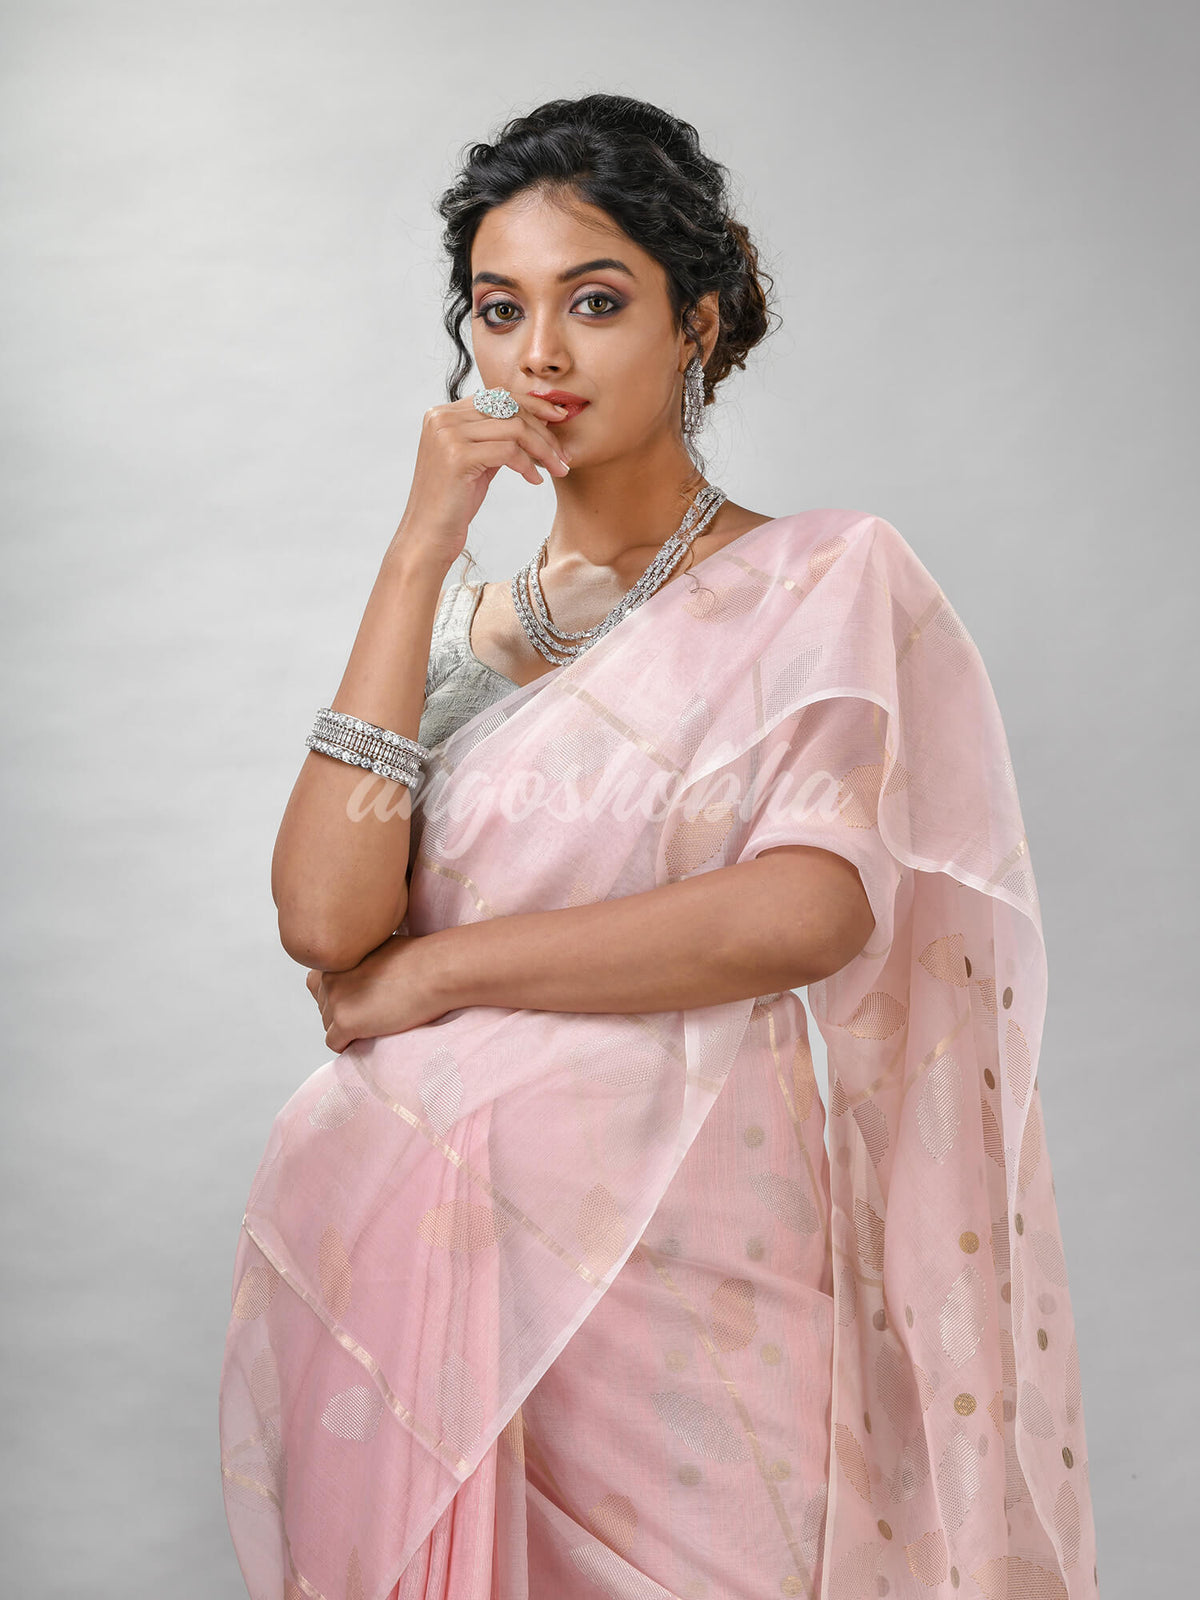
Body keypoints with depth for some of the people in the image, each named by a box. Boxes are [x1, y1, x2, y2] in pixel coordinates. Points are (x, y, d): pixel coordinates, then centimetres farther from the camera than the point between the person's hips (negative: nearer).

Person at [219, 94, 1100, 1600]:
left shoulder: (824, 582, 0)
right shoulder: (457, 623, 10)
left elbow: (809, 910, -17)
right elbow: (323, 916, -7)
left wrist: (431, 969, -10)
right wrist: (423, 546, -7)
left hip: (667, 1248, -3)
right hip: (410, 1247, 4)